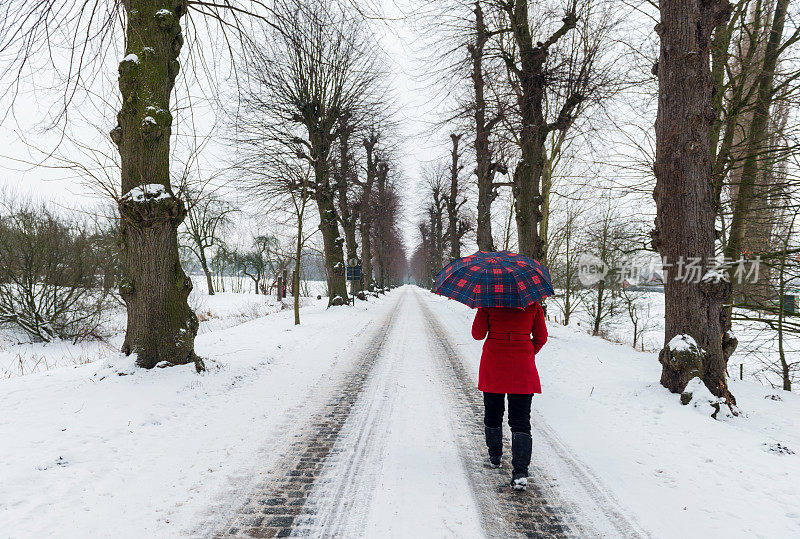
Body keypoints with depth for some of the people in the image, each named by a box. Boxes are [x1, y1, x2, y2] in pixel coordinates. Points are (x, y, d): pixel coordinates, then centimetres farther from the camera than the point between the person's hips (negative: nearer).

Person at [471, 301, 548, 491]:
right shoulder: (532, 304, 0)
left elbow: (478, 334, -4)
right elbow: (541, 337, 4)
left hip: (493, 365, 0)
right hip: (523, 369, 1)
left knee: (493, 414, 19)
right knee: (521, 420, 1)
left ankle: (495, 457, 36)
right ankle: (520, 473, -10)